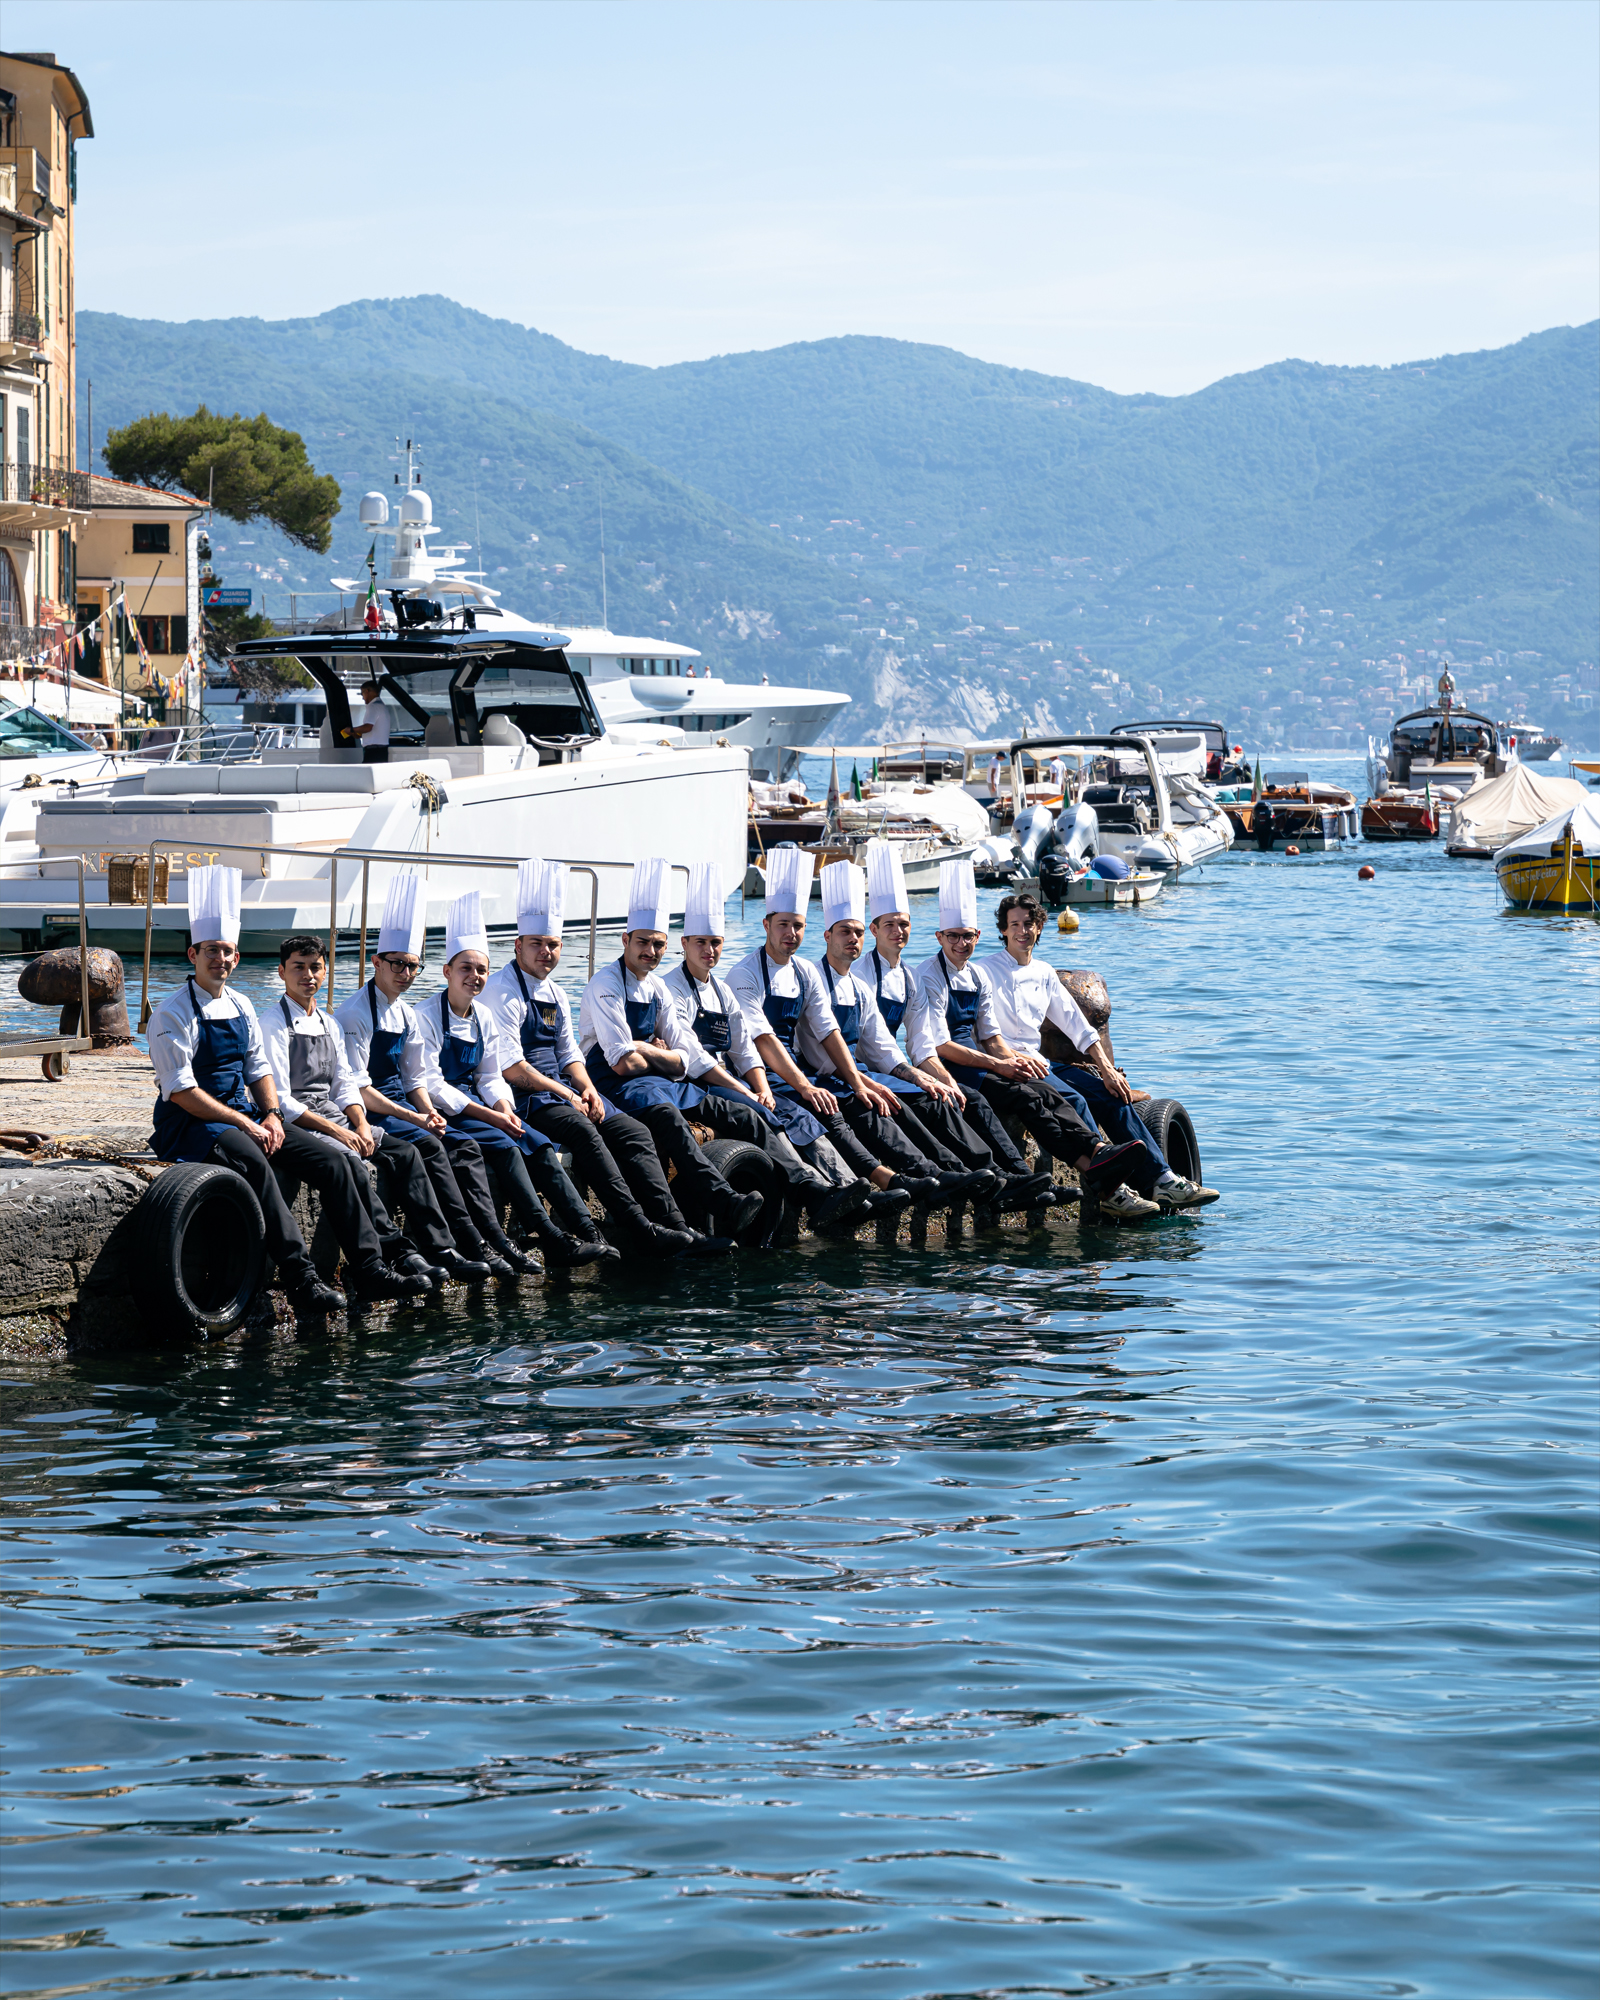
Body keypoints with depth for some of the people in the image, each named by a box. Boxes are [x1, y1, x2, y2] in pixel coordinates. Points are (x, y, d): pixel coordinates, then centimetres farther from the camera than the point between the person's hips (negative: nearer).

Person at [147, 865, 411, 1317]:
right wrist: (245, 1125, -19)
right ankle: (302, 1281, -43)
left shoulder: (241, 1008, 13)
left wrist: (271, 1116, -3)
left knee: (330, 1161, -7)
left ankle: (368, 1271, -7)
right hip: (190, 1127, -7)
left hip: (246, 1118, 7)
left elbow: (260, 1071, 18)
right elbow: (181, 1090, -15)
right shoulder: (172, 1014, -9)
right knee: (253, 1161, -36)